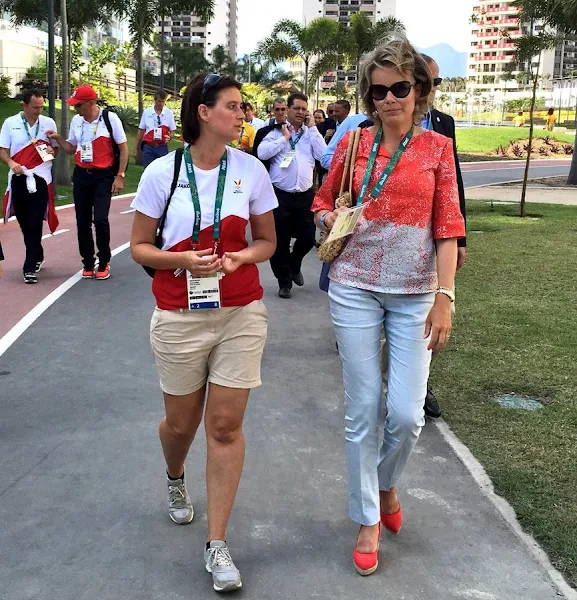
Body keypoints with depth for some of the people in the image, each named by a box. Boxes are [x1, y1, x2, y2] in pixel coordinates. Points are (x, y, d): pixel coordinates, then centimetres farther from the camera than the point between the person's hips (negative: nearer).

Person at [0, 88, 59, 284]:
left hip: (40, 179, -1)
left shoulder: (48, 123, 4)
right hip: (18, 179, 1)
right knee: (24, 223, 11)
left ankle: (30, 267, -5)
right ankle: (37, 256, 33)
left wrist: (52, 151, -10)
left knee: (35, 224, -7)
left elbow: (57, 148, 14)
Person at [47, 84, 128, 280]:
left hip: (103, 176, -5)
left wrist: (120, 176, -9)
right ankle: (88, 264, 20)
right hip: (81, 176, 5)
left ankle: (104, 263, 6)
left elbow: (123, 148, -4)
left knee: (100, 219, -13)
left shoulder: (110, 118, -9)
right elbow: (71, 149, 17)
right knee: (82, 221, 7)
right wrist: (58, 138, -2)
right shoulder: (76, 121, 6)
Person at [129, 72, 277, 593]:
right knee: (181, 423, 14)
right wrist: (185, 260, -19)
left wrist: (239, 258, -14)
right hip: (179, 318, 0)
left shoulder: (251, 170, -2)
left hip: (241, 315, 1)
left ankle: (217, 545, 13)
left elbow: (266, 241, 7)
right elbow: (139, 246, -1)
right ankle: (176, 480, 51)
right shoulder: (162, 172, -6)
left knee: (226, 427, 0)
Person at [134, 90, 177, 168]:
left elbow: (173, 130, 8)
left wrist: (169, 137, -16)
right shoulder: (146, 112, 2)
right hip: (148, 147, 0)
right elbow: (141, 130, 7)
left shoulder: (169, 113, 2)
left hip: (162, 148, 0)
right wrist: (136, 149, 7)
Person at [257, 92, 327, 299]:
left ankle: (294, 265, 36)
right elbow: (262, 153, -12)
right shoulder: (276, 132, 3)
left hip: (305, 195, 3)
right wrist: (285, 138, -7)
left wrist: (312, 128, -1)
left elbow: (323, 154, -3)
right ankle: (284, 281, 19)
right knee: (280, 241, 3)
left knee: (308, 237, 6)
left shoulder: (311, 133, 12)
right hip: (281, 194, -3)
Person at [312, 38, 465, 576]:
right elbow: (321, 203, 15)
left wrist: (444, 296, -8)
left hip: (414, 293, 0)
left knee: (406, 413, -4)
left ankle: (386, 483, 31)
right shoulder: (352, 143, 3)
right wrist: (330, 220, -8)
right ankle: (368, 522, 21)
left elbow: (447, 227, -2)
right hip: (355, 288, 1)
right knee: (362, 410, 4)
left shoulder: (437, 148, 1)